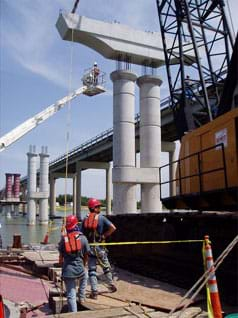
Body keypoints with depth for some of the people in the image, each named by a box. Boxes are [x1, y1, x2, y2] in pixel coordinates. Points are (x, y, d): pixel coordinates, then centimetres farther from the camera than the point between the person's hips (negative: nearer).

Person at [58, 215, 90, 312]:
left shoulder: (63, 239, 2)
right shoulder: (82, 238, -1)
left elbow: (61, 256, 7)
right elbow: (86, 255, 8)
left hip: (67, 271, 0)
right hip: (79, 270, 0)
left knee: (71, 296, 6)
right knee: (84, 277, 35)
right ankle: (81, 297, 34)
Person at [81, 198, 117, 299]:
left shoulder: (85, 220, 2)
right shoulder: (101, 218, -8)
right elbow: (113, 228, -17)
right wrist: (104, 236, -4)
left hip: (89, 247, 2)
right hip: (99, 247, -2)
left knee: (92, 270, 7)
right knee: (106, 267, 17)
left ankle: (94, 292, 4)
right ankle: (111, 286, 29)